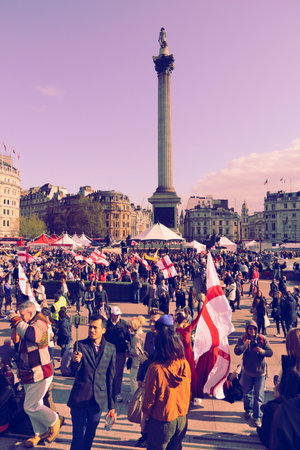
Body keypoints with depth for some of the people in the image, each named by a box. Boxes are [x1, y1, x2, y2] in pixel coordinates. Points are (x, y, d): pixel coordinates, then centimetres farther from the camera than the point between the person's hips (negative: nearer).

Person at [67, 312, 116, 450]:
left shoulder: (111, 349, 0)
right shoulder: (80, 345, -5)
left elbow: (110, 378, 6)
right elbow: (74, 372, -10)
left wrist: (111, 405, 8)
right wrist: (76, 361, -33)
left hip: (98, 401, 2)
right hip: (80, 398, -2)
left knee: (90, 436, 15)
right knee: (79, 436, 4)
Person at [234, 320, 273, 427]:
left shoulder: (262, 339, -7)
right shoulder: (242, 339, -9)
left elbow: (270, 352, -6)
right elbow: (236, 351, -19)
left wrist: (262, 351, -27)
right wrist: (244, 346, -38)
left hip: (260, 371, -1)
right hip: (247, 371, 1)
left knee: (259, 395, 0)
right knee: (247, 393, 15)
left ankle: (257, 416, 16)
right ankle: (248, 410, 39)